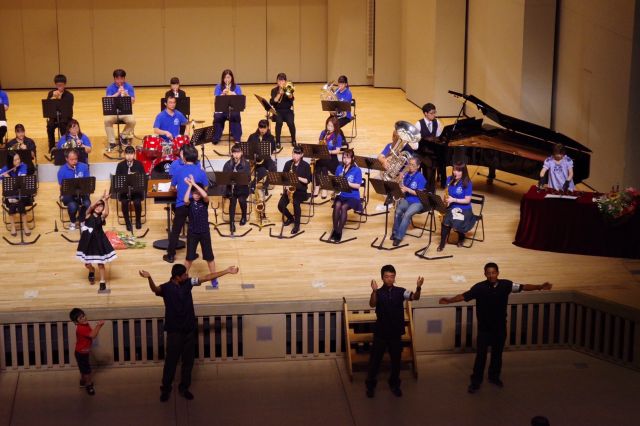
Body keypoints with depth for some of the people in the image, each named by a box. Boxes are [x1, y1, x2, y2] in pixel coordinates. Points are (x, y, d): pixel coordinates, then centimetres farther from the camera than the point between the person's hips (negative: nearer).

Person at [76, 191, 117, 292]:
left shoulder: (101, 218, -4)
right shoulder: (88, 215, -2)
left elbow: (106, 213, -26)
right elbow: (91, 206, -22)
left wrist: (106, 201, -28)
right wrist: (101, 198, -26)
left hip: (98, 242, -1)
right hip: (88, 241, 1)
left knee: (100, 263, 2)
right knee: (87, 264, 10)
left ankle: (102, 282, 16)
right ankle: (92, 271, 45)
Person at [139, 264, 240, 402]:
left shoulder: (188, 283, 0)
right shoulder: (166, 288, -15)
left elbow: (207, 277, 3)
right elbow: (155, 289, -37)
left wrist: (227, 271, 3)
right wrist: (149, 278, -60)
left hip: (190, 329, 5)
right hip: (174, 330, -5)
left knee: (188, 360, 11)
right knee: (171, 360, 2)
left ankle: (184, 387, 25)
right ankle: (166, 389, 17)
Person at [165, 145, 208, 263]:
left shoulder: (177, 170, -9)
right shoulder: (201, 172, -8)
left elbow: (173, 187, 3)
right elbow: (205, 189, 3)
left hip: (181, 205, -1)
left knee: (175, 231, 9)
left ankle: (170, 256, 13)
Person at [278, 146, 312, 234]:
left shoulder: (306, 165, -5)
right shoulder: (288, 164, 5)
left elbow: (308, 180, -7)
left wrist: (298, 178, -22)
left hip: (301, 190, -4)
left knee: (295, 202, -34)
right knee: (281, 205, -19)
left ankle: (297, 225, -14)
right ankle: (290, 218, 13)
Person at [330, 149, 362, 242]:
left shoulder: (357, 170, -6)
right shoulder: (339, 168, 7)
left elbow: (357, 186, -11)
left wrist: (347, 183, -24)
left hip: (353, 196, -3)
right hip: (341, 195, 3)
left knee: (344, 207, -31)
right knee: (337, 205, -29)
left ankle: (339, 231, -18)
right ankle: (335, 230, -17)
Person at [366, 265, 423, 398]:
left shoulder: (400, 291, -4)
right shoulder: (378, 293, -9)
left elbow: (415, 297, -16)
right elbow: (372, 304, -27)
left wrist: (418, 288, -37)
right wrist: (374, 291, -45)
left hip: (396, 332, 2)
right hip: (381, 332, -2)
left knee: (396, 360, 12)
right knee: (375, 359, 6)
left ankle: (394, 384, 28)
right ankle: (370, 385, 18)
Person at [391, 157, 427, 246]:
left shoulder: (420, 177, -10)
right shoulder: (406, 175, 7)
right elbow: (403, 188, 11)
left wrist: (407, 189, -23)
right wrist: (401, 189, -12)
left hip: (417, 202, -5)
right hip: (406, 199, 5)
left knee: (407, 214, -30)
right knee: (398, 211, -25)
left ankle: (399, 237, -25)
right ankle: (395, 232, -9)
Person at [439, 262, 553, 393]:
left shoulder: (506, 285, -8)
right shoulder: (479, 287, -15)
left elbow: (523, 287, -5)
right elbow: (464, 296, -15)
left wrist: (540, 287, -13)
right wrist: (449, 300, -27)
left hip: (500, 327, 3)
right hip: (484, 328, -3)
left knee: (497, 353, 16)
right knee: (481, 355, -1)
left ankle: (494, 377, 35)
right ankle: (476, 382, 8)